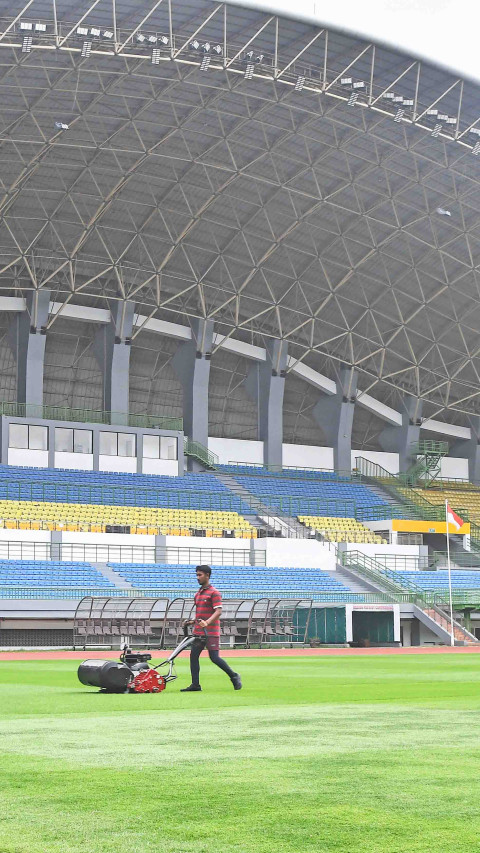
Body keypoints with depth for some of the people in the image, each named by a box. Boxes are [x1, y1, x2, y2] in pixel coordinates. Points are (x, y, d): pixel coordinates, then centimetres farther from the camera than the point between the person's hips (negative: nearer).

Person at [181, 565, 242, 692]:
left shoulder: (214, 593, -9)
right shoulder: (198, 594, 17)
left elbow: (218, 611, -18)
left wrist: (207, 622, -31)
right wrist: (193, 621, 14)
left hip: (211, 632, -8)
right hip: (199, 631, 8)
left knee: (214, 657, -10)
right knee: (193, 656, 3)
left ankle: (234, 676, 8)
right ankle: (195, 685, 7)